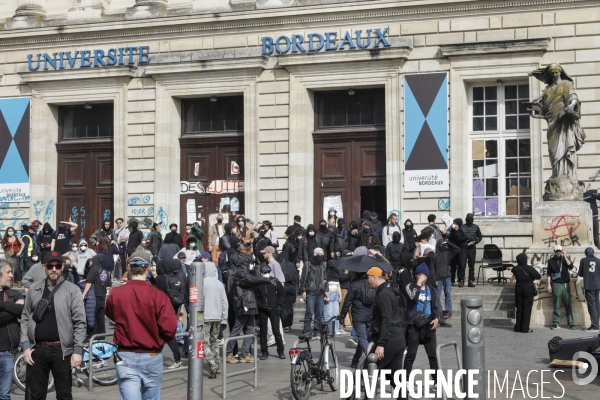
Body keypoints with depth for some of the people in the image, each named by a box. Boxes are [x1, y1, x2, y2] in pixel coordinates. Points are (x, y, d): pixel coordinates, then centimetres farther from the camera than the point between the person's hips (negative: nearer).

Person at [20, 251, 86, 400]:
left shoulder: (72, 290, -2)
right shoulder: (34, 289, 9)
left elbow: (79, 322, -5)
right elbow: (25, 319, 10)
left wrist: (78, 350, -10)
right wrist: (25, 346, 1)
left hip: (61, 350, -3)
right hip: (36, 349, 3)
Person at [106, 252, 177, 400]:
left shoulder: (115, 294, -6)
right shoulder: (158, 296, -13)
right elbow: (170, 330, -14)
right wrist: (157, 340, 6)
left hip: (126, 358, 0)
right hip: (152, 358, 0)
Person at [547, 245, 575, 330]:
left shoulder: (565, 259, 8)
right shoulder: (551, 261, 8)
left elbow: (571, 266, -11)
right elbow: (549, 274, 8)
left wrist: (565, 256, -14)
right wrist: (549, 285, 2)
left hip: (566, 284, 0)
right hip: (556, 284, 0)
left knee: (568, 305, -1)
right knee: (557, 305, -1)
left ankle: (571, 323, 0)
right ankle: (556, 323, 3)